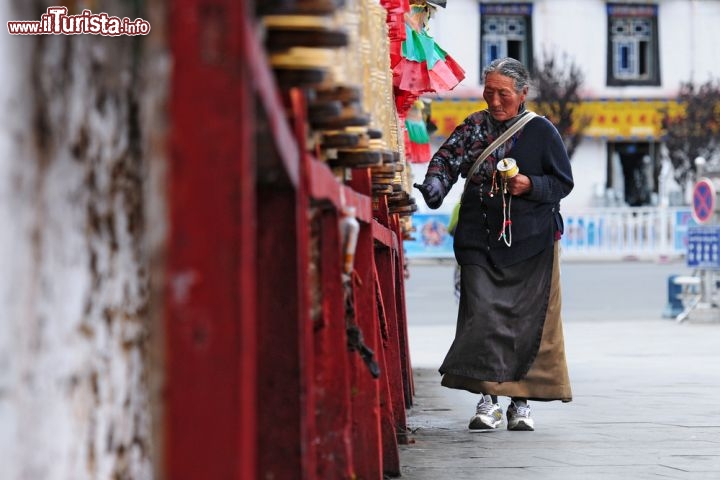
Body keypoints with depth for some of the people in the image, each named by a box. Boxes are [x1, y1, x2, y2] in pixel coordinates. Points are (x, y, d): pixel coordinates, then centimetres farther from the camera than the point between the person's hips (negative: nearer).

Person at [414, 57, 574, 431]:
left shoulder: (541, 131, 3)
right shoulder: (474, 127, 7)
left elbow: (563, 182, 6)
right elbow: (446, 160, -7)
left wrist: (531, 186, -13)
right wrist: (433, 190, -28)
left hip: (530, 245, -1)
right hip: (480, 242, 1)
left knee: (527, 321, 1)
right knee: (482, 316, -9)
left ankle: (520, 402, 11)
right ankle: (487, 399, -6)